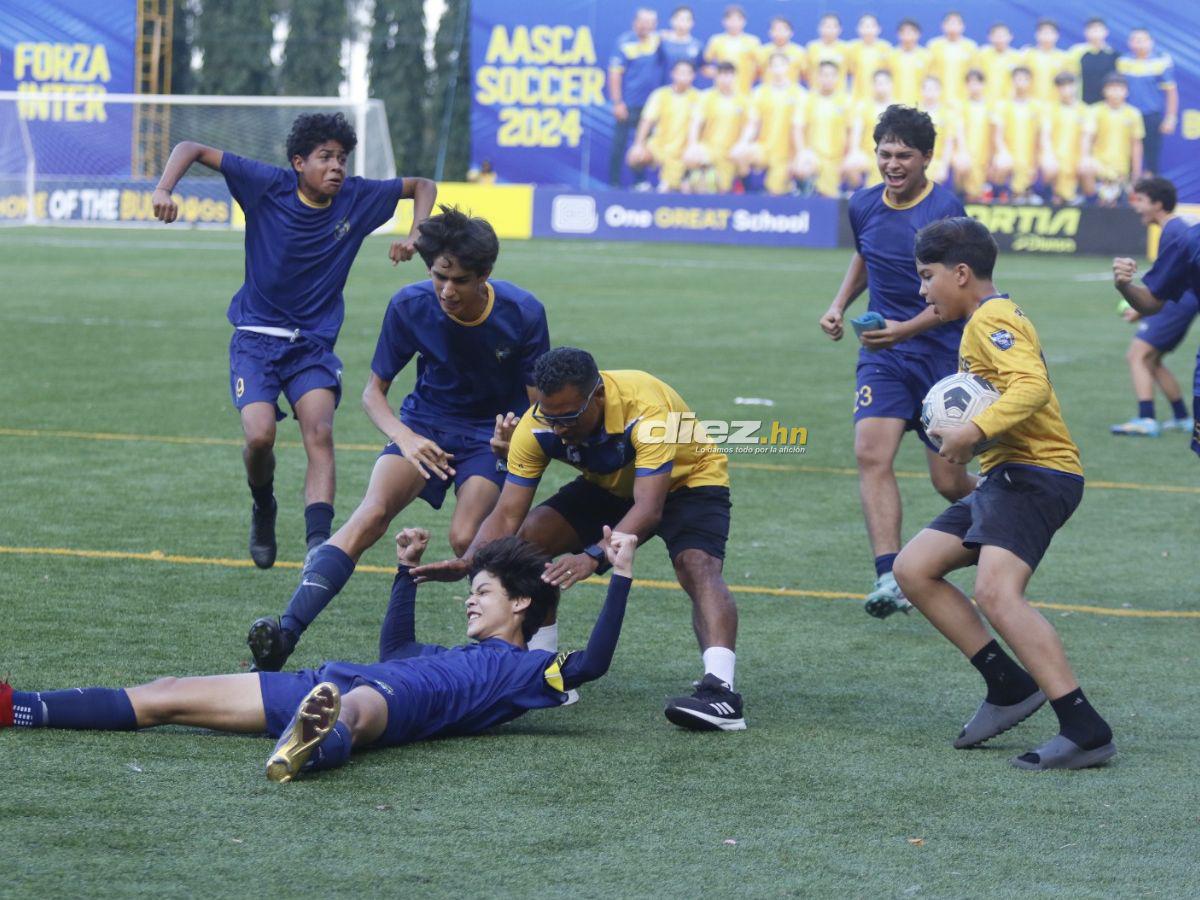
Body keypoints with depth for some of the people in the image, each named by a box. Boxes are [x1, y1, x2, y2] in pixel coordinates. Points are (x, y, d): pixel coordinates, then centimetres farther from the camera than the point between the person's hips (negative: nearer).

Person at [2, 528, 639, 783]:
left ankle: (313, 744, -84)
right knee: (163, 697, -2)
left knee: (353, 709, -49)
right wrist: (407, 569, 57)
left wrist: (621, 576, 2)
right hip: (326, 684, 8)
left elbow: (591, 663, 1)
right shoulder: (455, 657, 40)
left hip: (393, 702, -8)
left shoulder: (528, 671, 16)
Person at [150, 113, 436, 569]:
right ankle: (263, 510, 14)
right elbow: (192, 149, -7)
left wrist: (414, 236, -4)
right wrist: (164, 189, -24)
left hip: (314, 343, 2)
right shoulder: (269, 185, -9)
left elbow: (423, 186, 14)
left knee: (320, 433, -22)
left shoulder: (358, 198, -2)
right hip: (256, 338, -2)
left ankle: (319, 542, -33)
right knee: (260, 434, -20)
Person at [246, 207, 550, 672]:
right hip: (425, 425, 1)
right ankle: (284, 636, -38)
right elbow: (374, 392, -5)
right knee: (372, 513, -25)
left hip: (490, 434, -1)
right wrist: (405, 439, -25)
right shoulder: (410, 306, -15)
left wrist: (516, 431, -31)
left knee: (466, 539, -26)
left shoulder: (523, 313, -18)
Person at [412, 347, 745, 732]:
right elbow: (508, 514, -21)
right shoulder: (538, 426, -25)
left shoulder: (646, 408, -40)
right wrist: (468, 560, -40)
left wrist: (594, 556, -62)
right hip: (611, 486, 5)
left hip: (688, 480, -5)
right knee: (530, 537, -13)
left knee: (697, 566, -33)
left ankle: (720, 689, -45)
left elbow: (649, 509, -47)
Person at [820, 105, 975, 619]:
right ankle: (890, 578, -24)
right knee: (872, 454, -18)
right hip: (881, 353, 4)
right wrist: (839, 305, 11)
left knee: (949, 482, 1)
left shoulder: (945, 211, -14)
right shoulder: (864, 206, 4)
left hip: (942, 352, -4)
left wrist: (905, 329, -29)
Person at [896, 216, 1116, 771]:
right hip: (1005, 476, 11)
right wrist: (967, 434, 2)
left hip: (1035, 474, -11)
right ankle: (1010, 686, 6)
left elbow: (1033, 385, -25)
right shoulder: (992, 319, 24)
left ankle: (1085, 730, -31)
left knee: (996, 593, -27)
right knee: (913, 569, 9)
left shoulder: (990, 319, -9)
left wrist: (975, 432, -32)